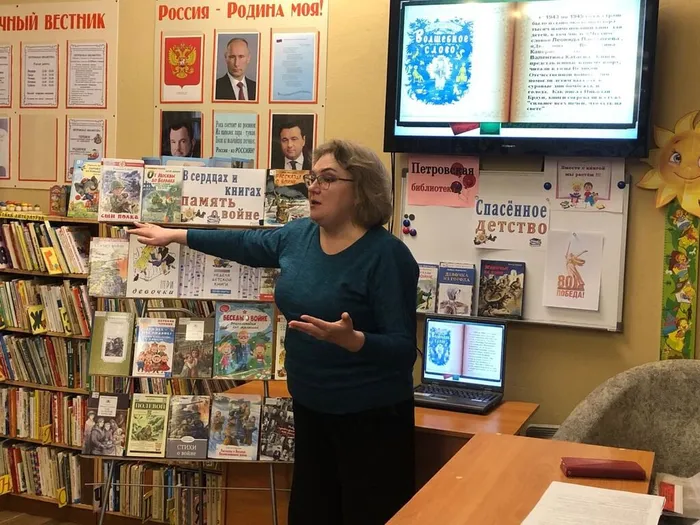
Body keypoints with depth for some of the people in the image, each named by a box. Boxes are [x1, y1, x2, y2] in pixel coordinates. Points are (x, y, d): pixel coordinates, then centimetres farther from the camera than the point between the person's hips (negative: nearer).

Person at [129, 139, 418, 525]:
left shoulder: (387, 255, -19)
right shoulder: (299, 235, 1)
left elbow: (404, 349, -21)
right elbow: (245, 243, 18)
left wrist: (351, 339, -38)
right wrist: (174, 235, 22)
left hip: (370, 417, -6)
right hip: (309, 407, 7)